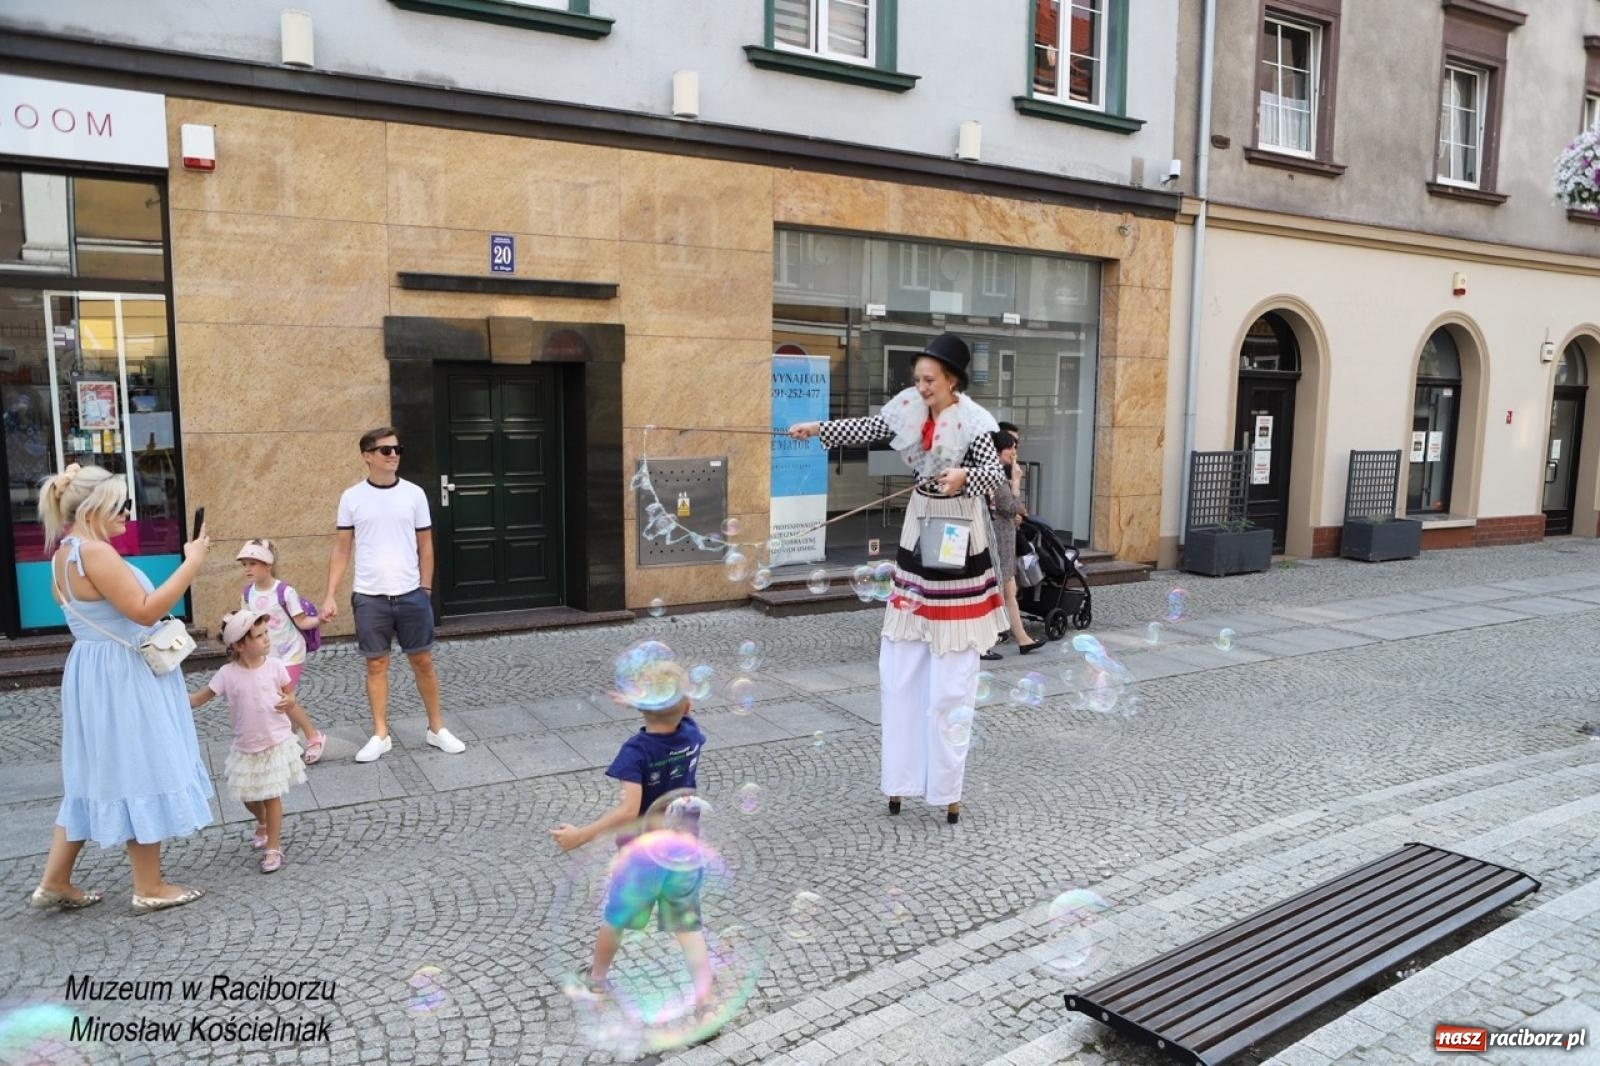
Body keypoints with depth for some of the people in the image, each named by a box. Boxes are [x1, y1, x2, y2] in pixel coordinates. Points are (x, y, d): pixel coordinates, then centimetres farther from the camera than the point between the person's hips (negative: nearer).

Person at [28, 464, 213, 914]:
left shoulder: (65, 553, 11)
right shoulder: (94, 552, -21)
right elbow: (144, 610, -25)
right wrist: (191, 563, -22)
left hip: (97, 676, 10)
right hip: (122, 679, -10)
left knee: (93, 775, 18)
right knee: (139, 775, 0)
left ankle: (55, 881, 25)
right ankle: (149, 888, 11)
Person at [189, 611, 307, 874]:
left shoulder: (275, 666, -10)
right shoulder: (227, 674, -12)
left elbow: (289, 695, 2)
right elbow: (198, 699, -8)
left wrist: (288, 702, -21)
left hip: (276, 742, -2)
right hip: (247, 747, 2)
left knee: (272, 795, -1)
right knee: (248, 796, 16)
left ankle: (273, 848, 11)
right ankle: (263, 823, 49)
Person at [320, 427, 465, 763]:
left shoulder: (414, 494, 1)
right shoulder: (352, 497, 0)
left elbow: (425, 546, 7)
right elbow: (341, 549, 3)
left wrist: (425, 589, 4)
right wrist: (330, 595, -2)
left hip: (411, 594, 1)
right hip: (369, 597, 0)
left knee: (422, 661, 7)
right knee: (376, 664, 7)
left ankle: (436, 728, 19)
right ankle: (380, 735, 18)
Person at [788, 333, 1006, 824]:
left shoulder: (972, 420, -15)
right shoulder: (909, 407, 1)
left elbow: (994, 470, -24)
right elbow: (868, 428, 12)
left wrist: (964, 476, -44)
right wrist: (818, 428, 3)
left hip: (958, 543, -6)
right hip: (917, 535, 6)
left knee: (951, 677, -1)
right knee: (901, 668, 8)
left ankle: (946, 788, 10)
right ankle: (901, 778, 19)